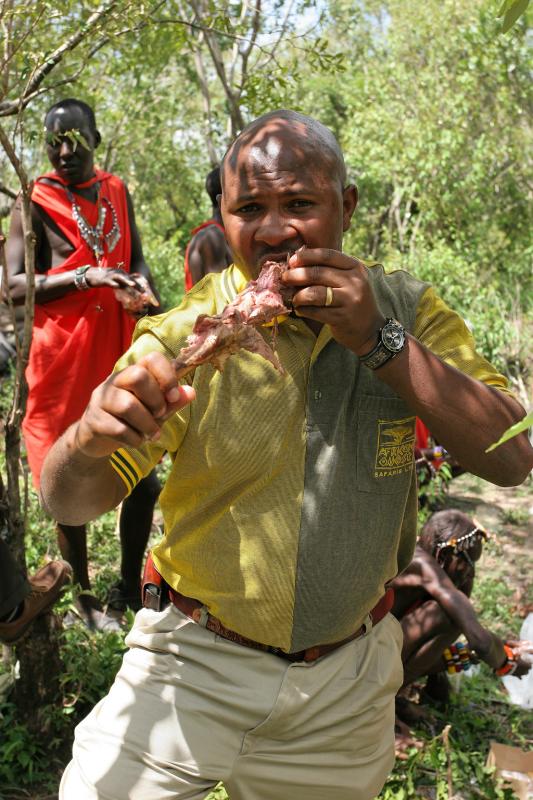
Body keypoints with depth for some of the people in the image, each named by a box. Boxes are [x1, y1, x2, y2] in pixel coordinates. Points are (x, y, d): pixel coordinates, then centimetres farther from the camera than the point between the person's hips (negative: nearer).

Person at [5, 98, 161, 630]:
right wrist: (86, 276, -22)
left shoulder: (117, 193, 11)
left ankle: (130, 589, 24)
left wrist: (139, 281, -2)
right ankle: (82, 596, 19)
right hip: (63, 358, -5)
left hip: (120, 352, 5)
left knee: (143, 478, 7)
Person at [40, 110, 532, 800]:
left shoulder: (406, 311, -7)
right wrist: (89, 440, -38)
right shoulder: (184, 338, -14)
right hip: (196, 665, -2)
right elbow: (70, 501, -14)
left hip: (347, 678, 3)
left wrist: (381, 341, -23)